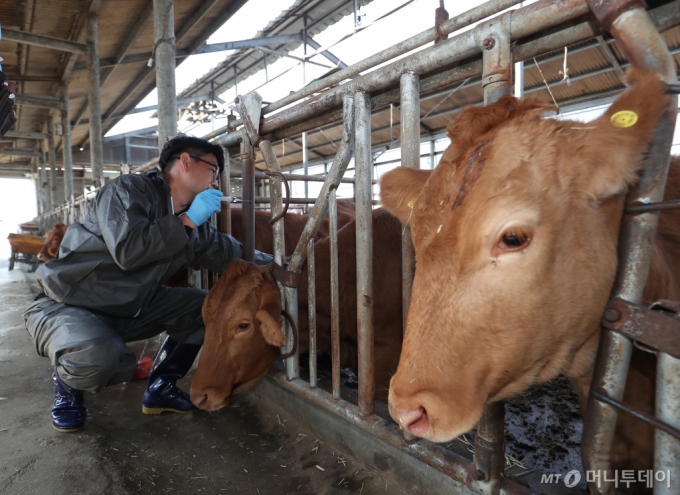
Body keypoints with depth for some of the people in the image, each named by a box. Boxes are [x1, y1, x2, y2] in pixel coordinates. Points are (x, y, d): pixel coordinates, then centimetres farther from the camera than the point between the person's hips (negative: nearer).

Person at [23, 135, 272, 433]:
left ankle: (160, 388, 11)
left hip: (128, 309, 8)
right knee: (97, 358, -38)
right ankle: (67, 385, 2)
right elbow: (128, 251, -34)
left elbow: (225, 255, 15)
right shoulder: (129, 190, -18)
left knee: (206, 306, 0)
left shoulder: (193, 219, 4)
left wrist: (268, 261, 15)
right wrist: (188, 219, -26)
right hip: (66, 304, -7)